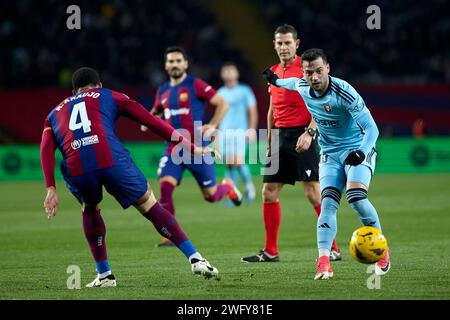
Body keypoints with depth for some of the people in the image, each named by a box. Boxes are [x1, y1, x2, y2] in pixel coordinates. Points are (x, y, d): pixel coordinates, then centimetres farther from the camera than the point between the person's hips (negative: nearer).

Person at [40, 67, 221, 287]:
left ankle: (104, 275, 27)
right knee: (149, 205, 15)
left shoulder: (55, 112, 33)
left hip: (76, 170, 2)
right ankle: (195, 259, 8)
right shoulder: (109, 96, 28)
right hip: (112, 160, -2)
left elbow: (46, 149, 15)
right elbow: (152, 122, 21)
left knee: (89, 209, 32)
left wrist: (51, 190, 7)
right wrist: (190, 147, 23)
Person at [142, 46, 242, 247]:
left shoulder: (195, 85, -5)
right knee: (165, 186, -19)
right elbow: (155, 112, 30)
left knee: (211, 196, 2)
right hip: (174, 148, 4)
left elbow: (222, 103, -6)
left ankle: (228, 187, 40)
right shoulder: (163, 91, 11)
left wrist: (212, 126, -18)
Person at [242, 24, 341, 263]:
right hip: (280, 136, 7)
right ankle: (270, 251, 12)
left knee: (313, 192, -10)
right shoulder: (273, 72, 16)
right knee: (269, 192, 5)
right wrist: (269, 143, 19)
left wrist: (309, 132, -21)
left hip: (301, 134, -7)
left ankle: (333, 249, -5)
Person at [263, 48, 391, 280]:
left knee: (356, 197, -24)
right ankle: (323, 261, -23)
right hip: (330, 153, 5)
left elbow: (371, 128, -25)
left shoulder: (344, 93, -26)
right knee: (328, 202, -14)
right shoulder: (301, 87, -6)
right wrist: (276, 81, 41)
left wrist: (361, 152, -42)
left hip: (357, 150, -5)